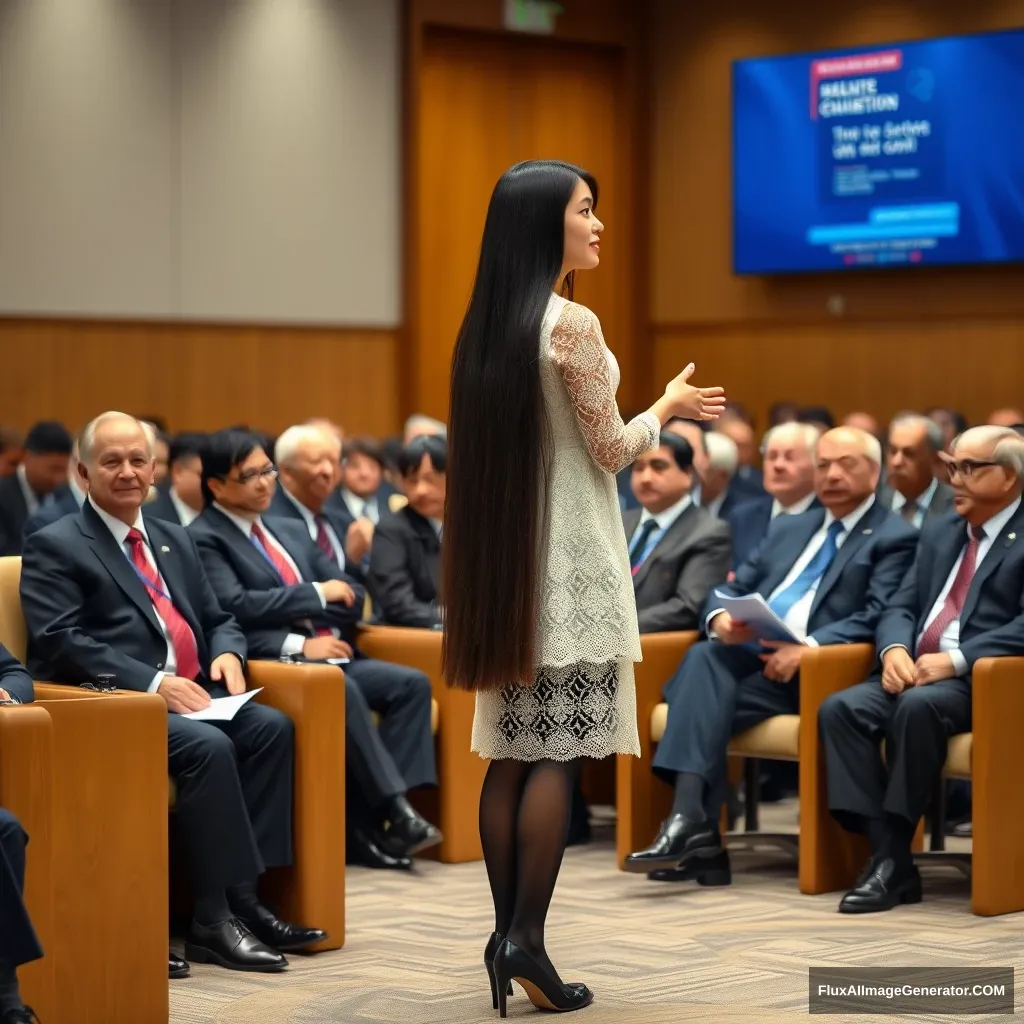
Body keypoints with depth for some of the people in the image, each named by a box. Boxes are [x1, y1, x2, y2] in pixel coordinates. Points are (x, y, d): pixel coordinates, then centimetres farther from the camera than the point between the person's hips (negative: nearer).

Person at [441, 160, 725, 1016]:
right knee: (558, 754, -5)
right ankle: (526, 938, -7)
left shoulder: (489, 326, 10)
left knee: (513, 752, 8)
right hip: (568, 554, -8)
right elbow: (610, 450, -9)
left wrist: (662, 413, 25)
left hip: (507, 551, 8)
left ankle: (506, 933, 9)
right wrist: (668, 407, 9)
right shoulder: (571, 322, -14)